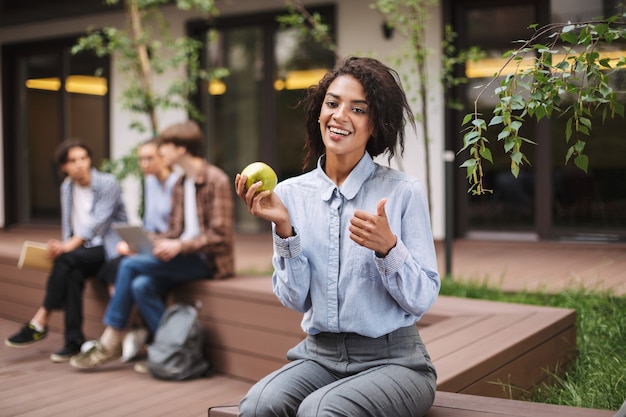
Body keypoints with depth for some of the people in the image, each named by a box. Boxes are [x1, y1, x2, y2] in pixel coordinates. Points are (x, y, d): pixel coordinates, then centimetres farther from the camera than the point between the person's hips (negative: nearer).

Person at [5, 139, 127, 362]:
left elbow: (98, 223, -19)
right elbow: (68, 225, 10)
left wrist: (68, 246, -28)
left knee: (67, 260, -32)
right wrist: (62, 246, -12)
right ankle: (74, 341, -29)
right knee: (73, 273, -31)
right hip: (82, 248, 5)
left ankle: (40, 322, -25)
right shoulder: (67, 187, 10)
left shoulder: (107, 183, -10)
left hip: (108, 247, -5)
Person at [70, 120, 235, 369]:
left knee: (130, 265, -18)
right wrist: (163, 243, -3)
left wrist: (180, 246, -22)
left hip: (207, 259, -7)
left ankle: (111, 343, -7)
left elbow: (219, 235, -15)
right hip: (183, 256, 7)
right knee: (141, 285, -22)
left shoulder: (216, 181, -10)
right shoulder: (179, 184, 16)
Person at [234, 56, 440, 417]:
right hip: (319, 355, 2)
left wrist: (388, 247, -24)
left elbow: (423, 300, -7)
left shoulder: (404, 191, -7)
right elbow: (295, 300, 0)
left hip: (391, 359, -2)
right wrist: (285, 229, -13)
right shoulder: (291, 193, 3)